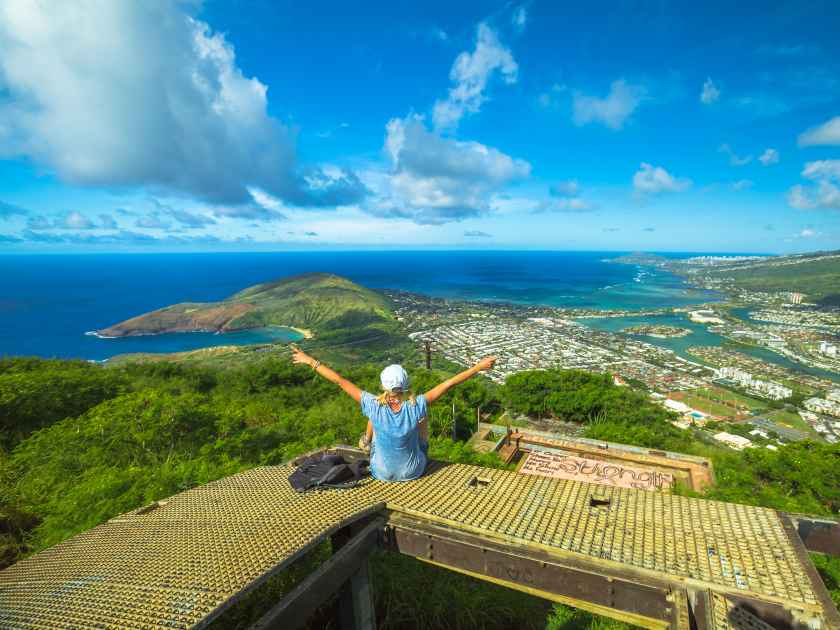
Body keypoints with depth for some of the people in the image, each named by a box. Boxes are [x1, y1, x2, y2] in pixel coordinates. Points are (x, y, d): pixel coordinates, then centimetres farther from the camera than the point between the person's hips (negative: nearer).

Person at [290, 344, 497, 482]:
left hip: (382, 474, 1)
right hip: (413, 472, 0)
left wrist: (311, 362, -17)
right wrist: (478, 367, -18)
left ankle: (367, 441, 58)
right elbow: (448, 383, -24)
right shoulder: (416, 407, -29)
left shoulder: (375, 407, -28)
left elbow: (341, 381, -24)